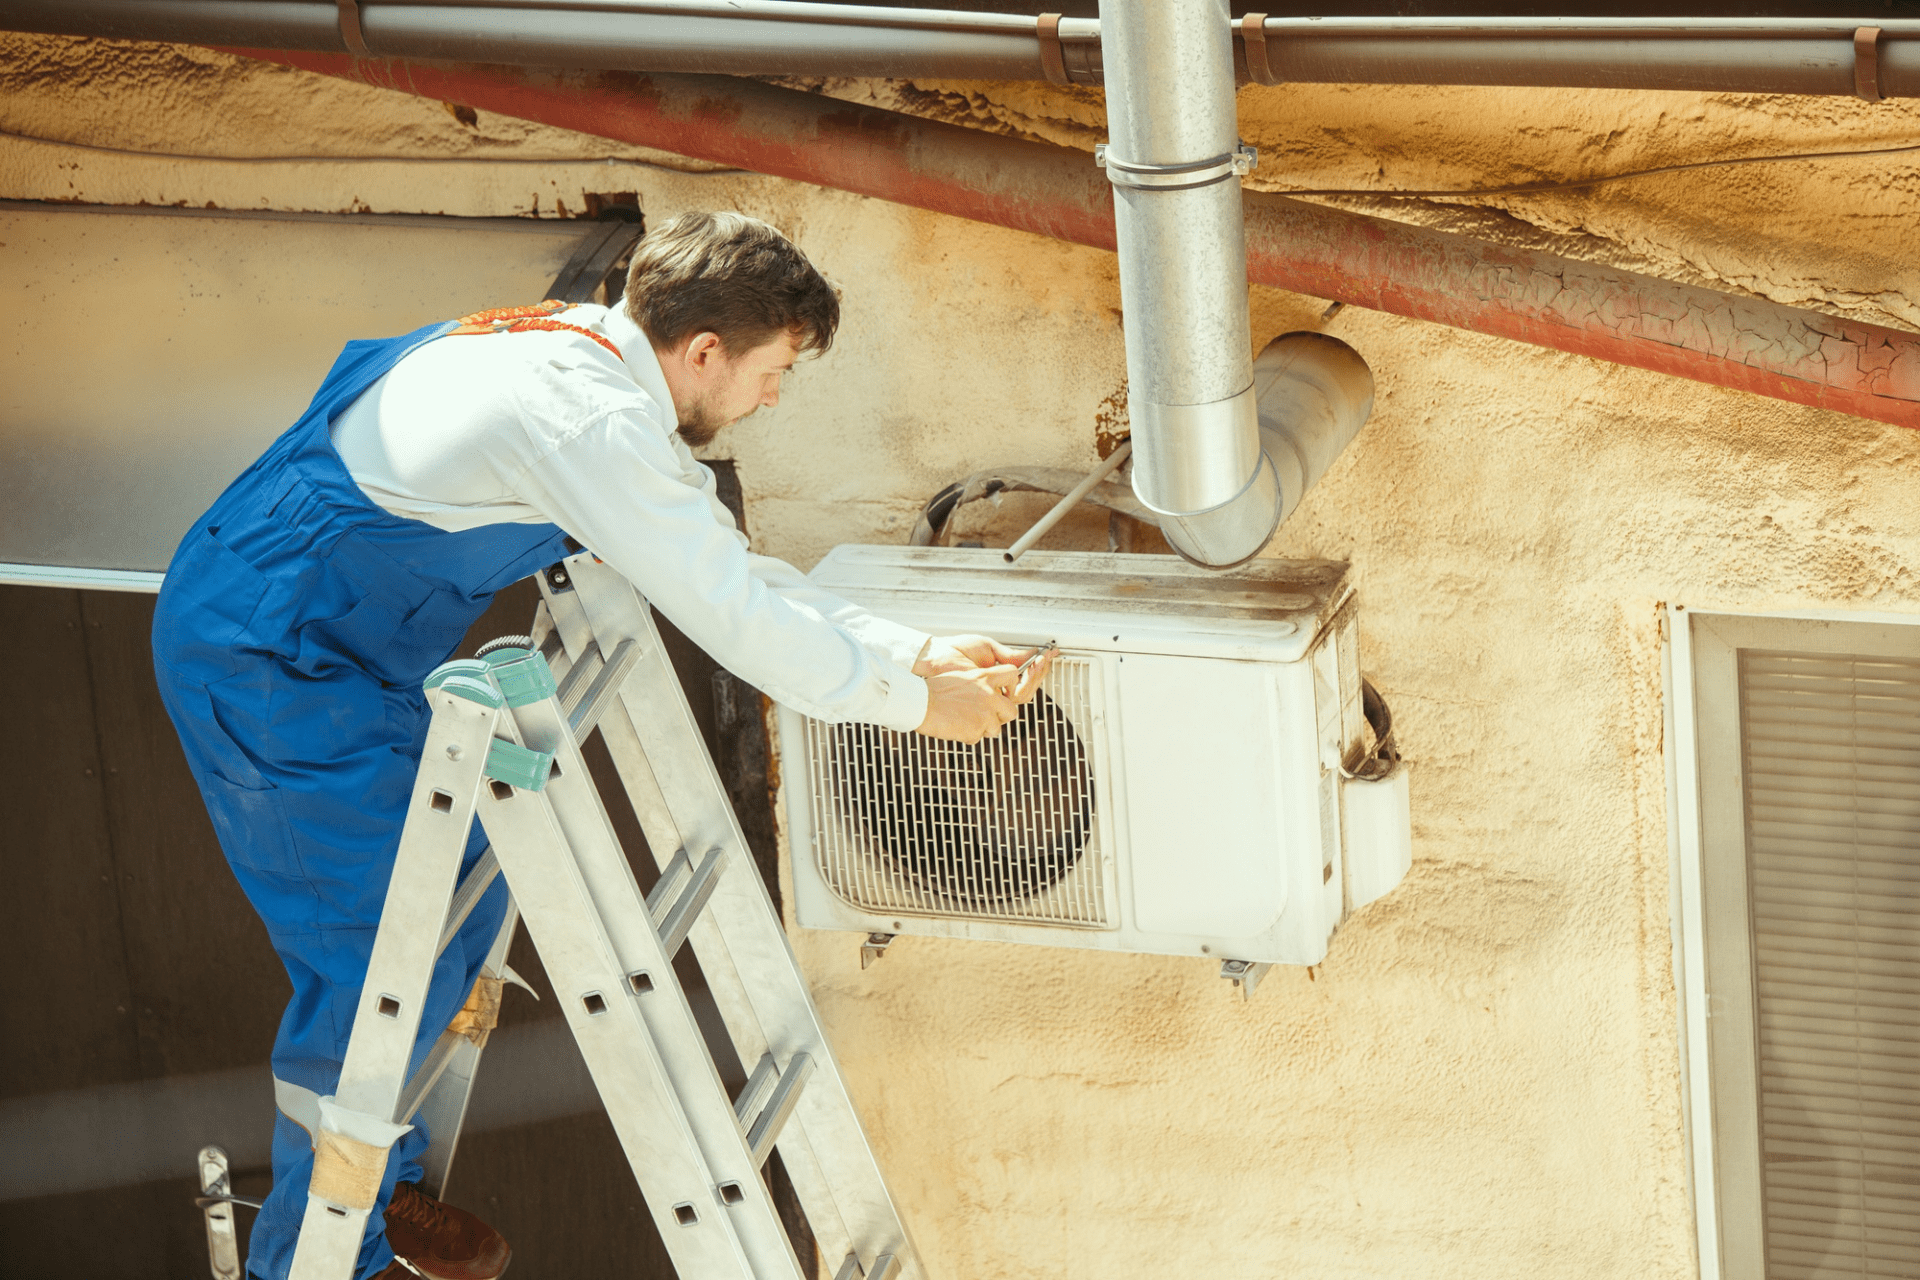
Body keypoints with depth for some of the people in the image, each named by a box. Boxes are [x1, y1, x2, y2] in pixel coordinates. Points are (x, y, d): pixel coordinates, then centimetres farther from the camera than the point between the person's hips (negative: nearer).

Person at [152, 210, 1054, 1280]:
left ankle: (380, 1181, 34)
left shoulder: (589, 356, 8)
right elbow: (739, 620, -21)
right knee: (381, 961, -3)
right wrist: (917, 700, -9)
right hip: (271, 667, -10)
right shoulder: (594, 423, -24)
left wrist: (919, 651, 7)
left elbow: (732, 571, 12)